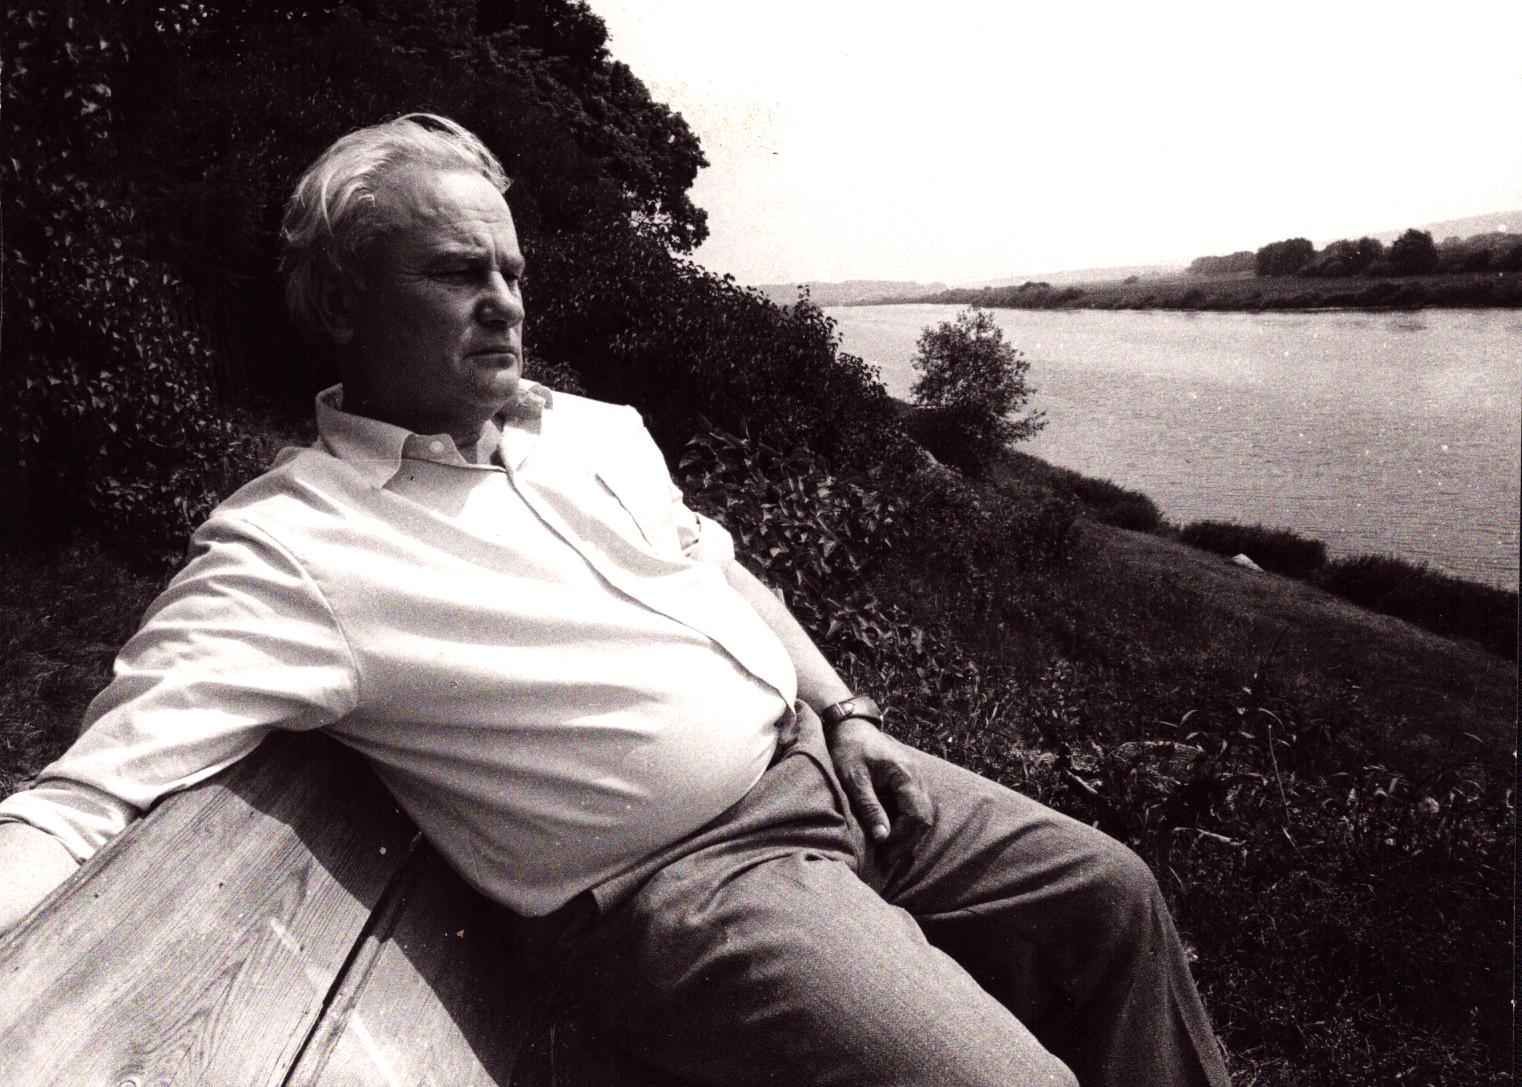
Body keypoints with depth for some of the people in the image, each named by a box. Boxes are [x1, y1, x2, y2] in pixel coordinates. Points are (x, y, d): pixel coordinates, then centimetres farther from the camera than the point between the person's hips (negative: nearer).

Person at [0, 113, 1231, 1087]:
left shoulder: (596, 430, 9)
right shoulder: (284, 551, -13)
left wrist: (847, 711, 8)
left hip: (828, 769, 8)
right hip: (687, 881, -7)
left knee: (1109, 892, 13)